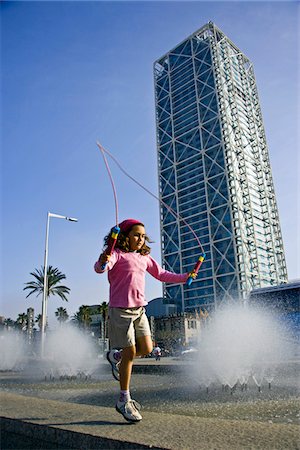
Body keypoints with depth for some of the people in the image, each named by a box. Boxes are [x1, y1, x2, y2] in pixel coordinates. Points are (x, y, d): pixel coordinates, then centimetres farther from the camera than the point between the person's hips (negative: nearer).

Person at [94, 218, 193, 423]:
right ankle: (124, 401, 13)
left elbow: (161, 274, 23)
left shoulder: (145, 257, 13)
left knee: (146, 349, 0)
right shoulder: (118, 254, -8)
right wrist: (102, 263, -51)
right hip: (120, 309, -6)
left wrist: (184, 277, 17)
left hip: (139, 309, 7)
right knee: (129, 352, -4)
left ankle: (116, 356, 30)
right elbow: (100, 267, -27)